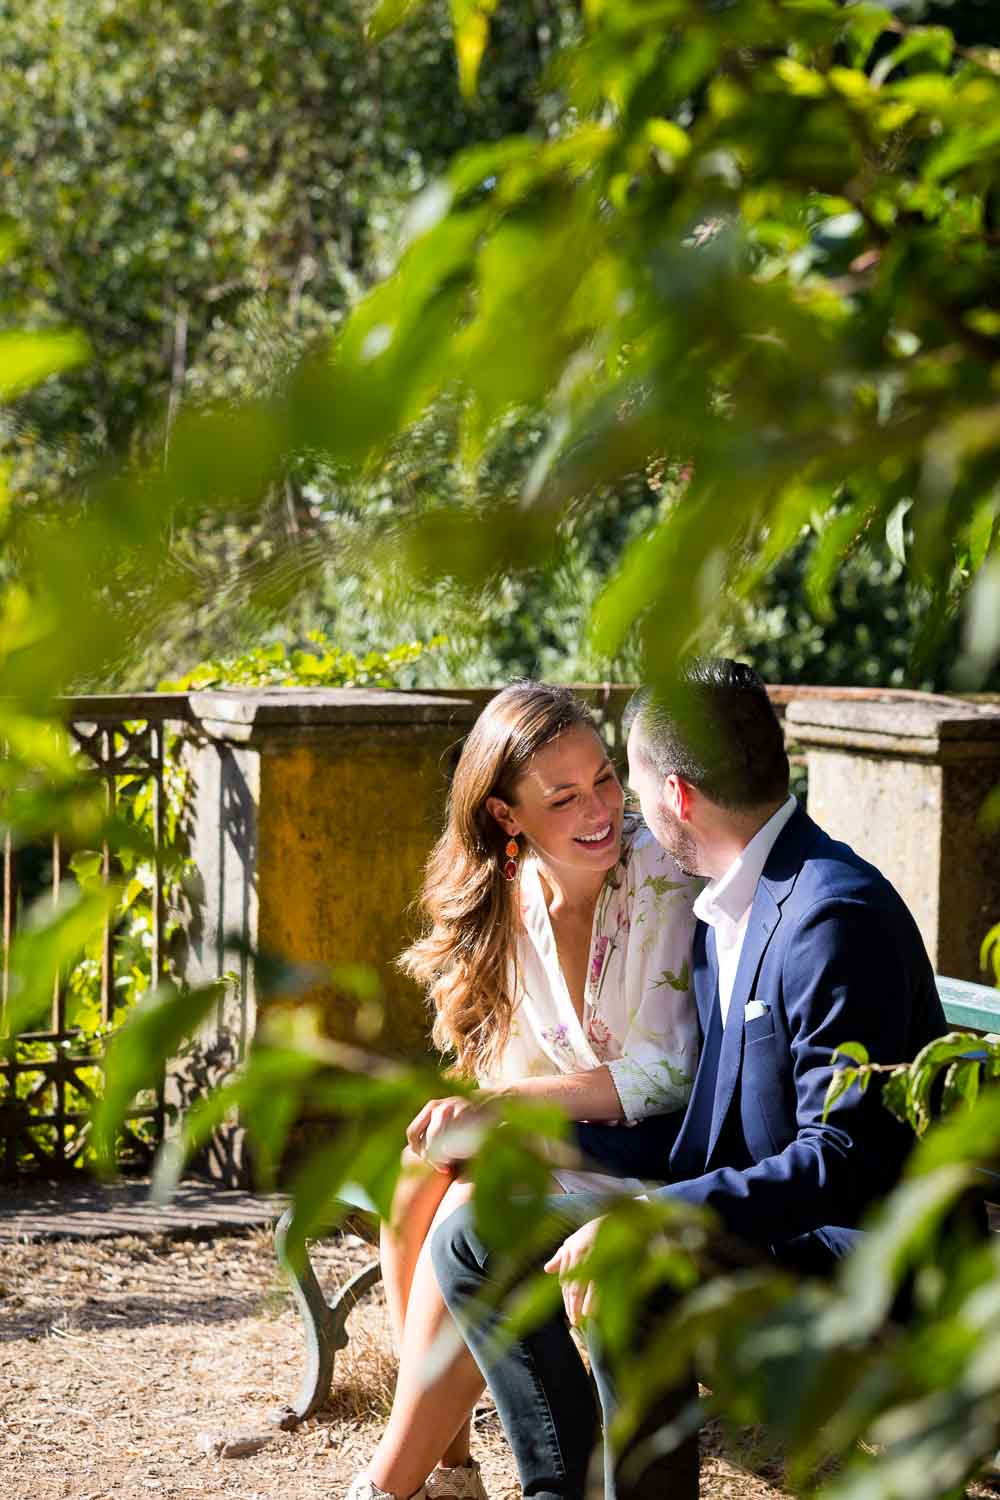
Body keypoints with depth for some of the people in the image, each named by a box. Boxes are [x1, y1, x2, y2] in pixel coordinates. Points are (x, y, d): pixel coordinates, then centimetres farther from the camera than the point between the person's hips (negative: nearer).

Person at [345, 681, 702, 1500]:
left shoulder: (661, 876, -18)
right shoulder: (505, 900, -1)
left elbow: (668, 1077, -20)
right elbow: (508, 1068, 5)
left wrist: (502, 1100, -25)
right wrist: (470, 1113, -19)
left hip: (654, 1152, -6)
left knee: (478, 1206, -29)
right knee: (415, 1170, -22)